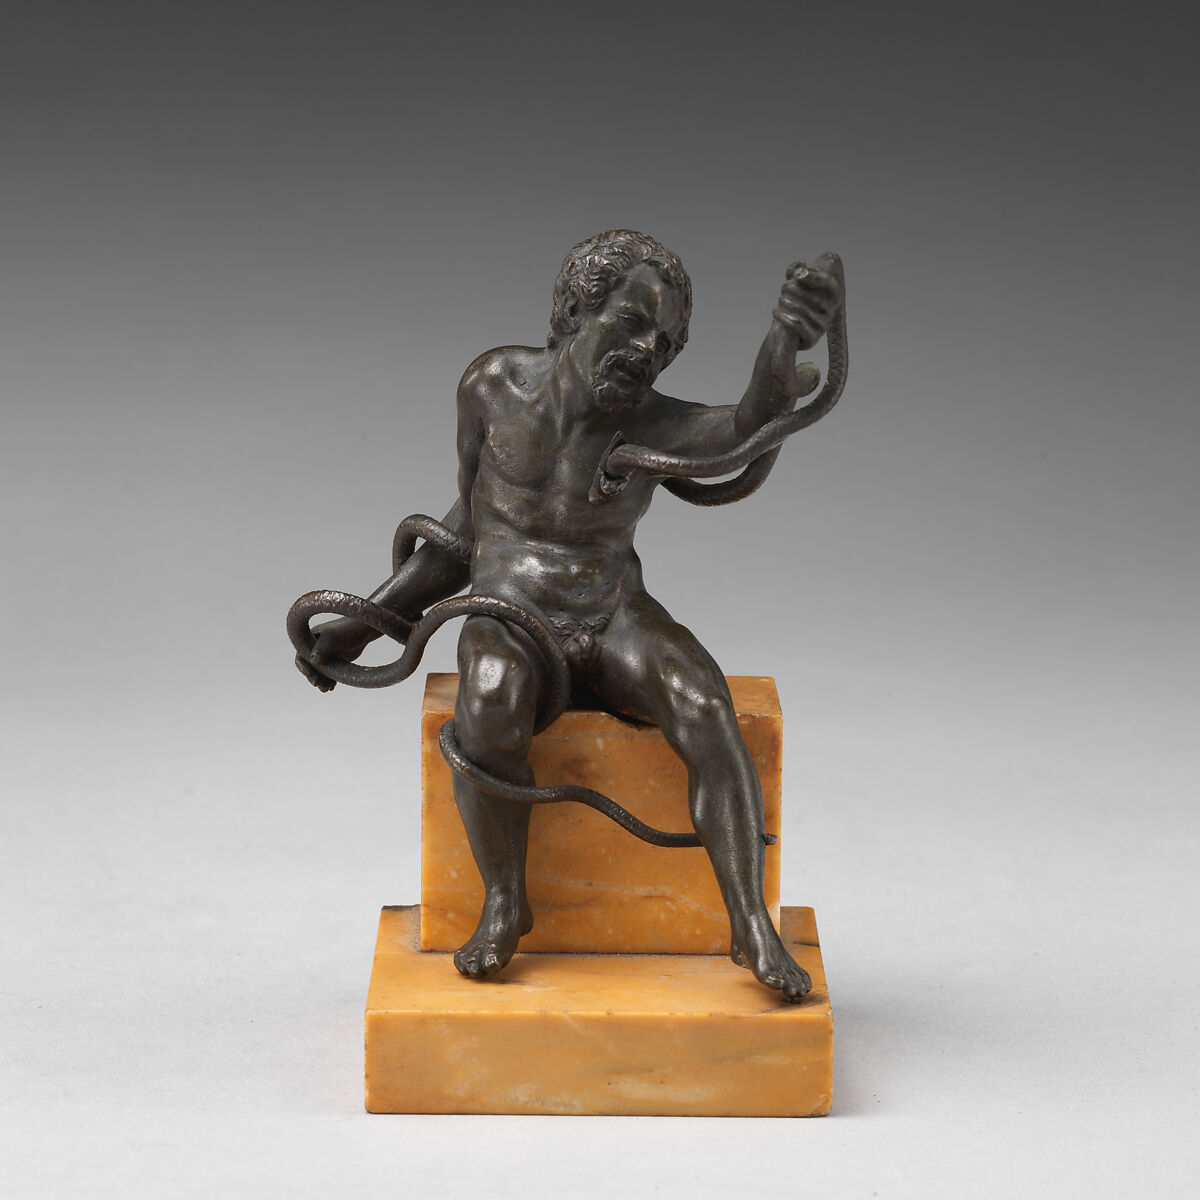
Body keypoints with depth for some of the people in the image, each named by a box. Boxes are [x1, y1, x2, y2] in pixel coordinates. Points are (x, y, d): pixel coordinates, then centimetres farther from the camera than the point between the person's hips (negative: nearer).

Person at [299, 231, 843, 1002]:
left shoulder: (654, 426, -13)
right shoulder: (496, 384, -7)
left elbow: (758, 417, -34)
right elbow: (474, 522, 5)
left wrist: (792, 338, -55)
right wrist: (365, 621, 3)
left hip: (615, 620, 0)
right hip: (508, 617, 0)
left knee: (705, 707, -32)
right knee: (491, 705, -36)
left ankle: (751, 923, -30)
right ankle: (504, 903, -19)